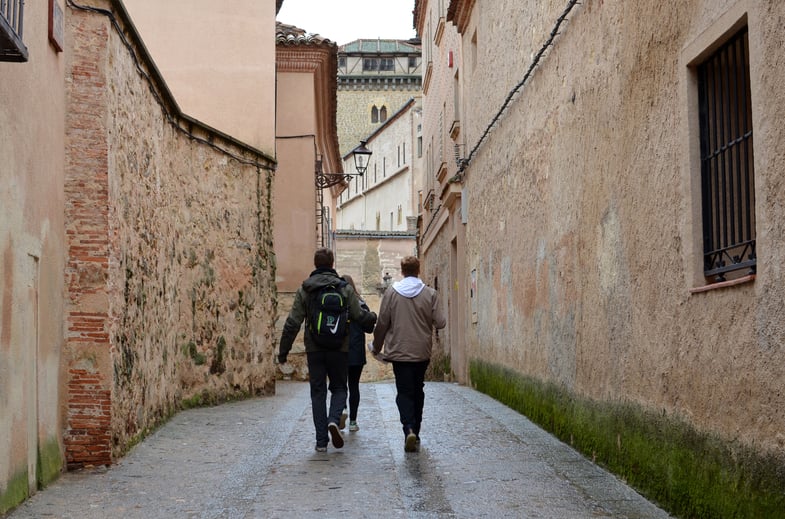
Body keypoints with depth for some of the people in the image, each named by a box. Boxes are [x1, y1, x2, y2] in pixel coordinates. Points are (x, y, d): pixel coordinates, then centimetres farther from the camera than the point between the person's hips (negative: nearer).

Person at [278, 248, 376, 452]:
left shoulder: (304, 290, -1)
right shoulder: (345, 288, -2)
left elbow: (292, 323, -4)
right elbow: (359, 316, -3)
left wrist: (283, 350, 3)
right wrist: (375, 318, 19)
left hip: (314, 349, 1)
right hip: (339, 349, 0)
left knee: (318, 392, 8)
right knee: (339, 388, 14)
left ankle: (321, 441, 5)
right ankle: (334, 420, -15)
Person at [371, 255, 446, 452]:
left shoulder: (391, 292, -4)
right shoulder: (430, 293, -3)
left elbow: (382, 323, -2)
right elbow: (440, 322, -6)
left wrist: (377, 347, 11)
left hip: (399, 351, -1)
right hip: (422, 352, 1)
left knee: (404, 392, 0)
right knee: (418, 391, 15)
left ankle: (409, 429, -21)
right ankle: (415, 432, 20)